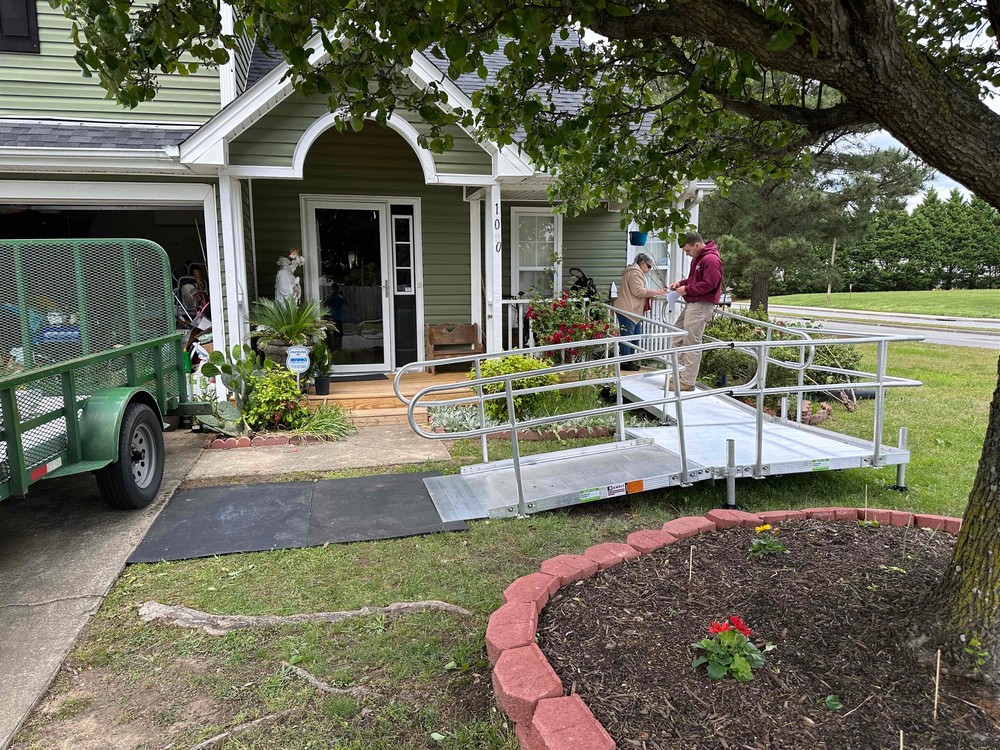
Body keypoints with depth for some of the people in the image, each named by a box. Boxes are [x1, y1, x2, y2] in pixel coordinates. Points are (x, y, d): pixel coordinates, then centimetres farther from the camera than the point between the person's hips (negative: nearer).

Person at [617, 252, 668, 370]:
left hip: (633, 311, 11)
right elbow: (638, 291, -19)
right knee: (627, 335, -7)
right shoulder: (635, 272, -12)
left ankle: (631, 360, 21)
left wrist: (654, 293, 13)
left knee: (636, 334, 13)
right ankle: (626, 363, -2)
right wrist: (656, 292, -12)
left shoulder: (637, 272, 24)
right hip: (626, 310, -11)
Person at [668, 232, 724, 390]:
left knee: (691, 343, -7)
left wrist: (687, 290, -14)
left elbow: (709, 284, -22)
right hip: (692, 304, 11)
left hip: (701, 305, -11)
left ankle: (688, 382, -1)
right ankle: (679, 374, 20)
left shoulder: (711, 259, -16)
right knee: (678, 338, 13)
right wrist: (681, 283, 9)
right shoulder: (697, 258, 16)